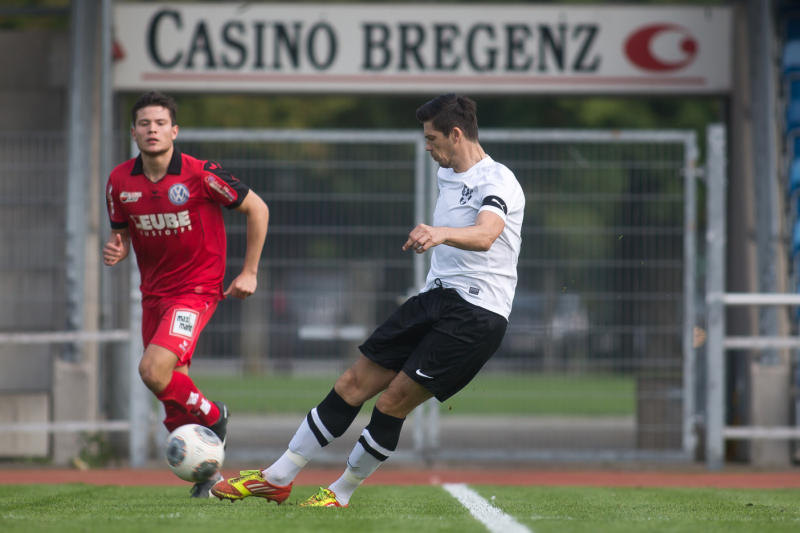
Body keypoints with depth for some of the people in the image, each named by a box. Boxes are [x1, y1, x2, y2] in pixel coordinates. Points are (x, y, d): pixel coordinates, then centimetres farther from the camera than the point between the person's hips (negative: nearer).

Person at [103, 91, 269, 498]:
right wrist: (115, 250, -12)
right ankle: (207, 474, 26)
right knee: (173, 404, 8)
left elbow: (257, 209, -4)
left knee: (153, 370, -25)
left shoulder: (200, 175, -16)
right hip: (153, 293, 6)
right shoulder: (120, 182, -3)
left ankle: (212, 416, 2)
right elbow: (120, 234, 13)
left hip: (196, 289, -6)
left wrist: (249, 272, -3)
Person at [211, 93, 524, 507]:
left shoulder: (497, 182, -14)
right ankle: (277, 479, 9)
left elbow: (485, 236, -36)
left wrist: (440, 233, -54)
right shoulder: (447, 175, 15)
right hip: (436, 298, 8)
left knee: (393, 402, -11)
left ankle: (341, 492, 8)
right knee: (354, 383, 3)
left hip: (476, 315, -8)